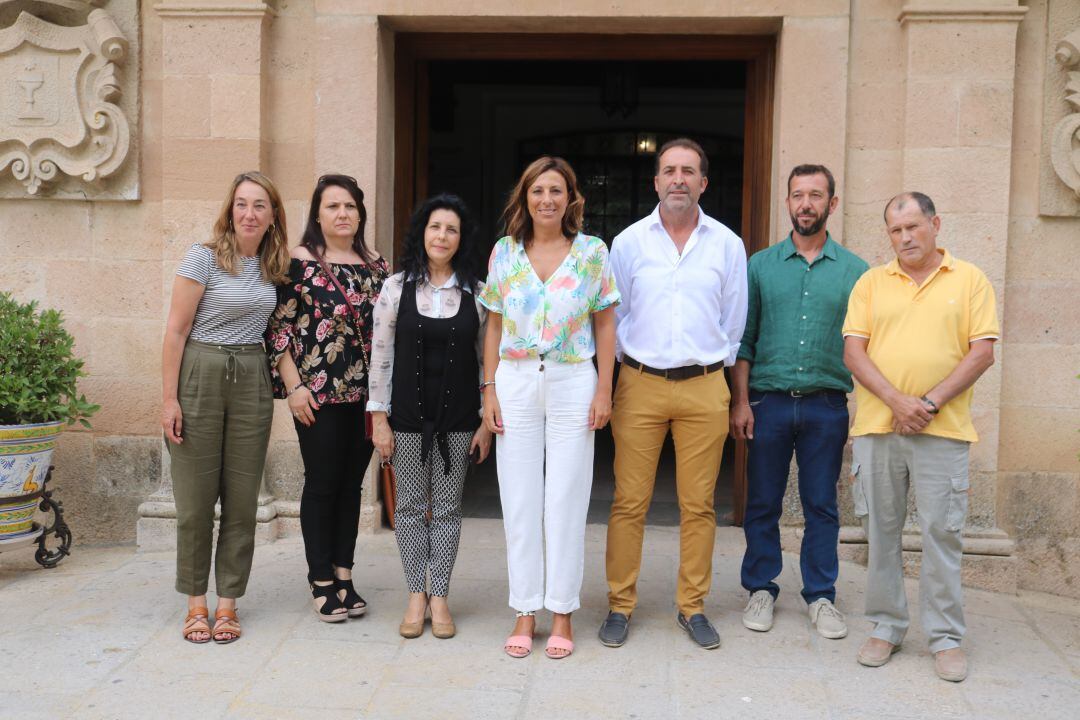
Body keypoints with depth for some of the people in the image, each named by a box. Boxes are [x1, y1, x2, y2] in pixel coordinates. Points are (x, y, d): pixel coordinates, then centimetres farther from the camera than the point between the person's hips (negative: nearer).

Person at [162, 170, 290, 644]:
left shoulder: (272, 266, 9)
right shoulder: (203, 258, -6)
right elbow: (176, 330, -8)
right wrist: (169, 398, -11)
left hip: (252, 380, 4)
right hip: (200, 376, -4)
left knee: (242, 497, 5)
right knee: (196, 496, 1)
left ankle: (228, 601, 14)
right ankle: (196, 601, 15)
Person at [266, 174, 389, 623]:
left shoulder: (376, 266, 10)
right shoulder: (298, 262, -4)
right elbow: (279, 327, -7)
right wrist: (294, 387, -12)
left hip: (366, 394, 5)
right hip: (318, 394, -4)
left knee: (351, 484, 10)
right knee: (322, 484, 2)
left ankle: (344, 576, 20)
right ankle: (321, 583, 13)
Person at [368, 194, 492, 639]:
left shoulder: (477, 293, 2)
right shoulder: (396, 288, 0)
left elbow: (488, 359, 4)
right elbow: (381, 356, 1)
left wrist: (487, 422, 1)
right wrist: (379, 418, -3)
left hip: (458, 418, 0)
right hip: (408, 415, 0)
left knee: (447, 509, 6)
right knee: (410, 507, 7)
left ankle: (439, 597, 17)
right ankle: (416, 595, 19)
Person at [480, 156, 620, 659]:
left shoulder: (592, 252, 2)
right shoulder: (505, 252, 6)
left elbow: (605, 324, 4)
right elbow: (494, 325, 8)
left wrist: (604, 390, -3)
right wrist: (489, 390, 2)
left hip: (573, 383, -1)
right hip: (516, 383, 2)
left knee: (566, 500, 2)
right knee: (519, 500, 5)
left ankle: (562, 613, 13)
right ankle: (525, 612, 15)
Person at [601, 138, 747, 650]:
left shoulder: (728, 245, 6)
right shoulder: (629, 242, 5)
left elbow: (734, 323, 13)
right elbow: (612, 316, 11)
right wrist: (631, 364, 11)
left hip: (704, 387, 1)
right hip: (639, 384, 0)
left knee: (699, 504, 5)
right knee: (629, 502, 0)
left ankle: (692, 607, 17)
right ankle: (620, 605, 12)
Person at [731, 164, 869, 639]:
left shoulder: (854, 270, 5)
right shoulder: (761, 266, 6)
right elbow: (744, 339, 4)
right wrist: (740, 400, -4)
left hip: (827, 405, 0)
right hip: (768, 400, 0)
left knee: (822, 506, 8)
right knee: (762, 504, 7)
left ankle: (821, 596, 20)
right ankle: (761, 590, 21)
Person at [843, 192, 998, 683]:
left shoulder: (969, 280, 5)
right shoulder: (871, 283, 9)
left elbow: (983, 352, -2)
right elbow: (853, 351, 1)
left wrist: (931, 402, -11)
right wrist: (897, 401, -12)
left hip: (943, 430, -2)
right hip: (877, 426, 2)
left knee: (942, 531, 2)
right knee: (880, 530, 8)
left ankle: (945, 636, 15)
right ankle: (886, 627, 21)